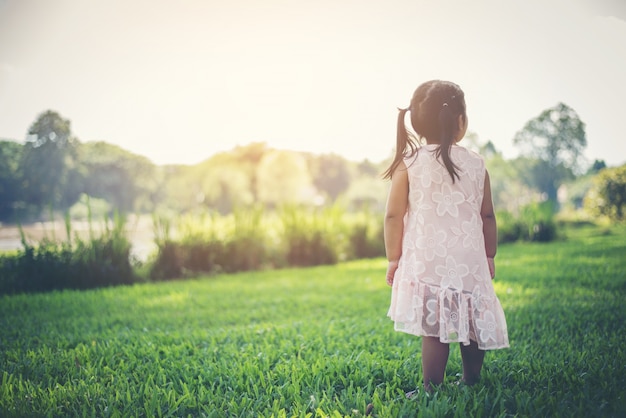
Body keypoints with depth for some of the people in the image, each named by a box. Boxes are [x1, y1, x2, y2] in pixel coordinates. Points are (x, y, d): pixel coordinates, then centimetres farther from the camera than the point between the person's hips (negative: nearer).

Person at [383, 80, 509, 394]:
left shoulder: (408, 164, -4)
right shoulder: (476, 164, 3)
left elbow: (394, 216, -5)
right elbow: (487, 216, 10)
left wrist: (393, 259, 4)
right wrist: (490, 256, 22)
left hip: (426, 262, -3)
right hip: (470, 262, 3)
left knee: (434, 331, -1)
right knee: (471, 324, 16)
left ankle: (432, 391, 5)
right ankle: (471, 382, 30)